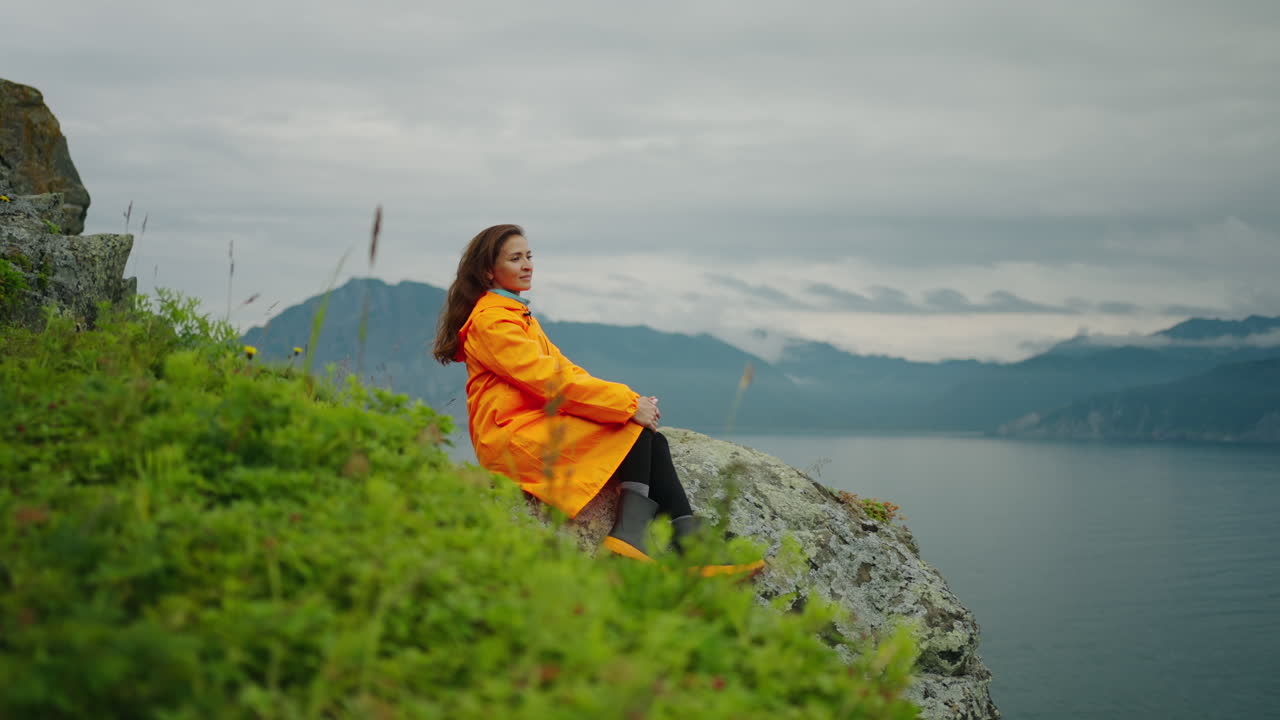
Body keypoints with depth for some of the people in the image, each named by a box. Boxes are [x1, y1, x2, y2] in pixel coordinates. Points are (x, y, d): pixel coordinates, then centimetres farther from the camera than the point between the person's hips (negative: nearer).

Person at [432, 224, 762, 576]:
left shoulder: (517, 315, 22)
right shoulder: (490, 320, -10)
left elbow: (561, 367, 15)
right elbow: (548, 379, -19)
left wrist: (629, 398, 0)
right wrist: (628, 403, -19)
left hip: (540, 425, 9)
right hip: (513, 439, -9)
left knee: (652, 440, -10)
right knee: (637, 431, -17)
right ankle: (630, 536, -20)